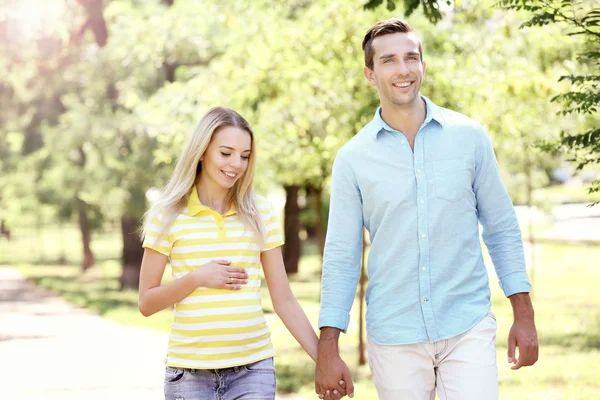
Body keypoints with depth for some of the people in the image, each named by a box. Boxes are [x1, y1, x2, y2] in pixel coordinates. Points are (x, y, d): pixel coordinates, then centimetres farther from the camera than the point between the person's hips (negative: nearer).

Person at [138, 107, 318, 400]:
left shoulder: (260, 213, 5)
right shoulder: (168, 215, 0)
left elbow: (284, 302, 6)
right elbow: (147, 303, 2)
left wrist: (324, 359, 0)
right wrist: (197, 278, -12)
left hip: (253, 369, 1)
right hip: (190, 371, -1)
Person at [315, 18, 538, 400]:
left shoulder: (469, 136, 2)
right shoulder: (353, 158, 1)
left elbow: (502, 228, 7)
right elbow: (341, 257, 2)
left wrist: (524, 315, 2)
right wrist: (327, 350, -4)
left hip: (468, 329, 0)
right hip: (394, 337, 1)